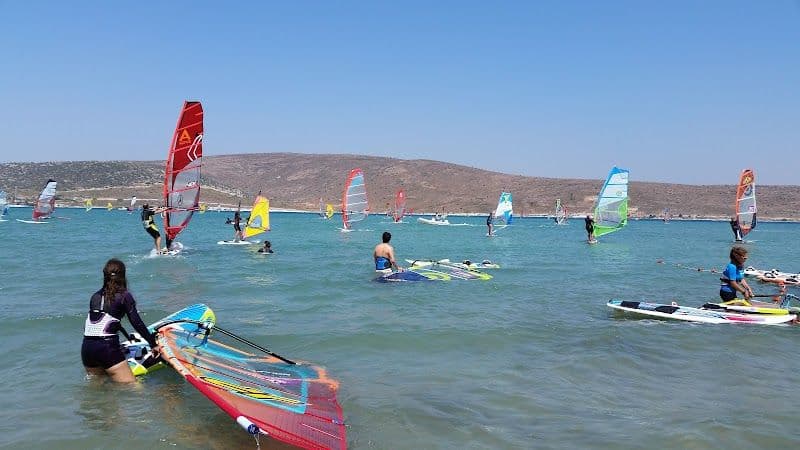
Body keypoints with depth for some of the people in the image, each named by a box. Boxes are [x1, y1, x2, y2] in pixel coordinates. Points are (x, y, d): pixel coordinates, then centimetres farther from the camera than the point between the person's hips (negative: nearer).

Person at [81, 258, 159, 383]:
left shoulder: (95, 296, 16)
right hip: (108, 347, -6)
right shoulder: (124, 296, 1)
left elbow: (87, 325, 21)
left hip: (86, 347, 6)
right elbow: (137, 323, -1)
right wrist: (153, 344, 5)